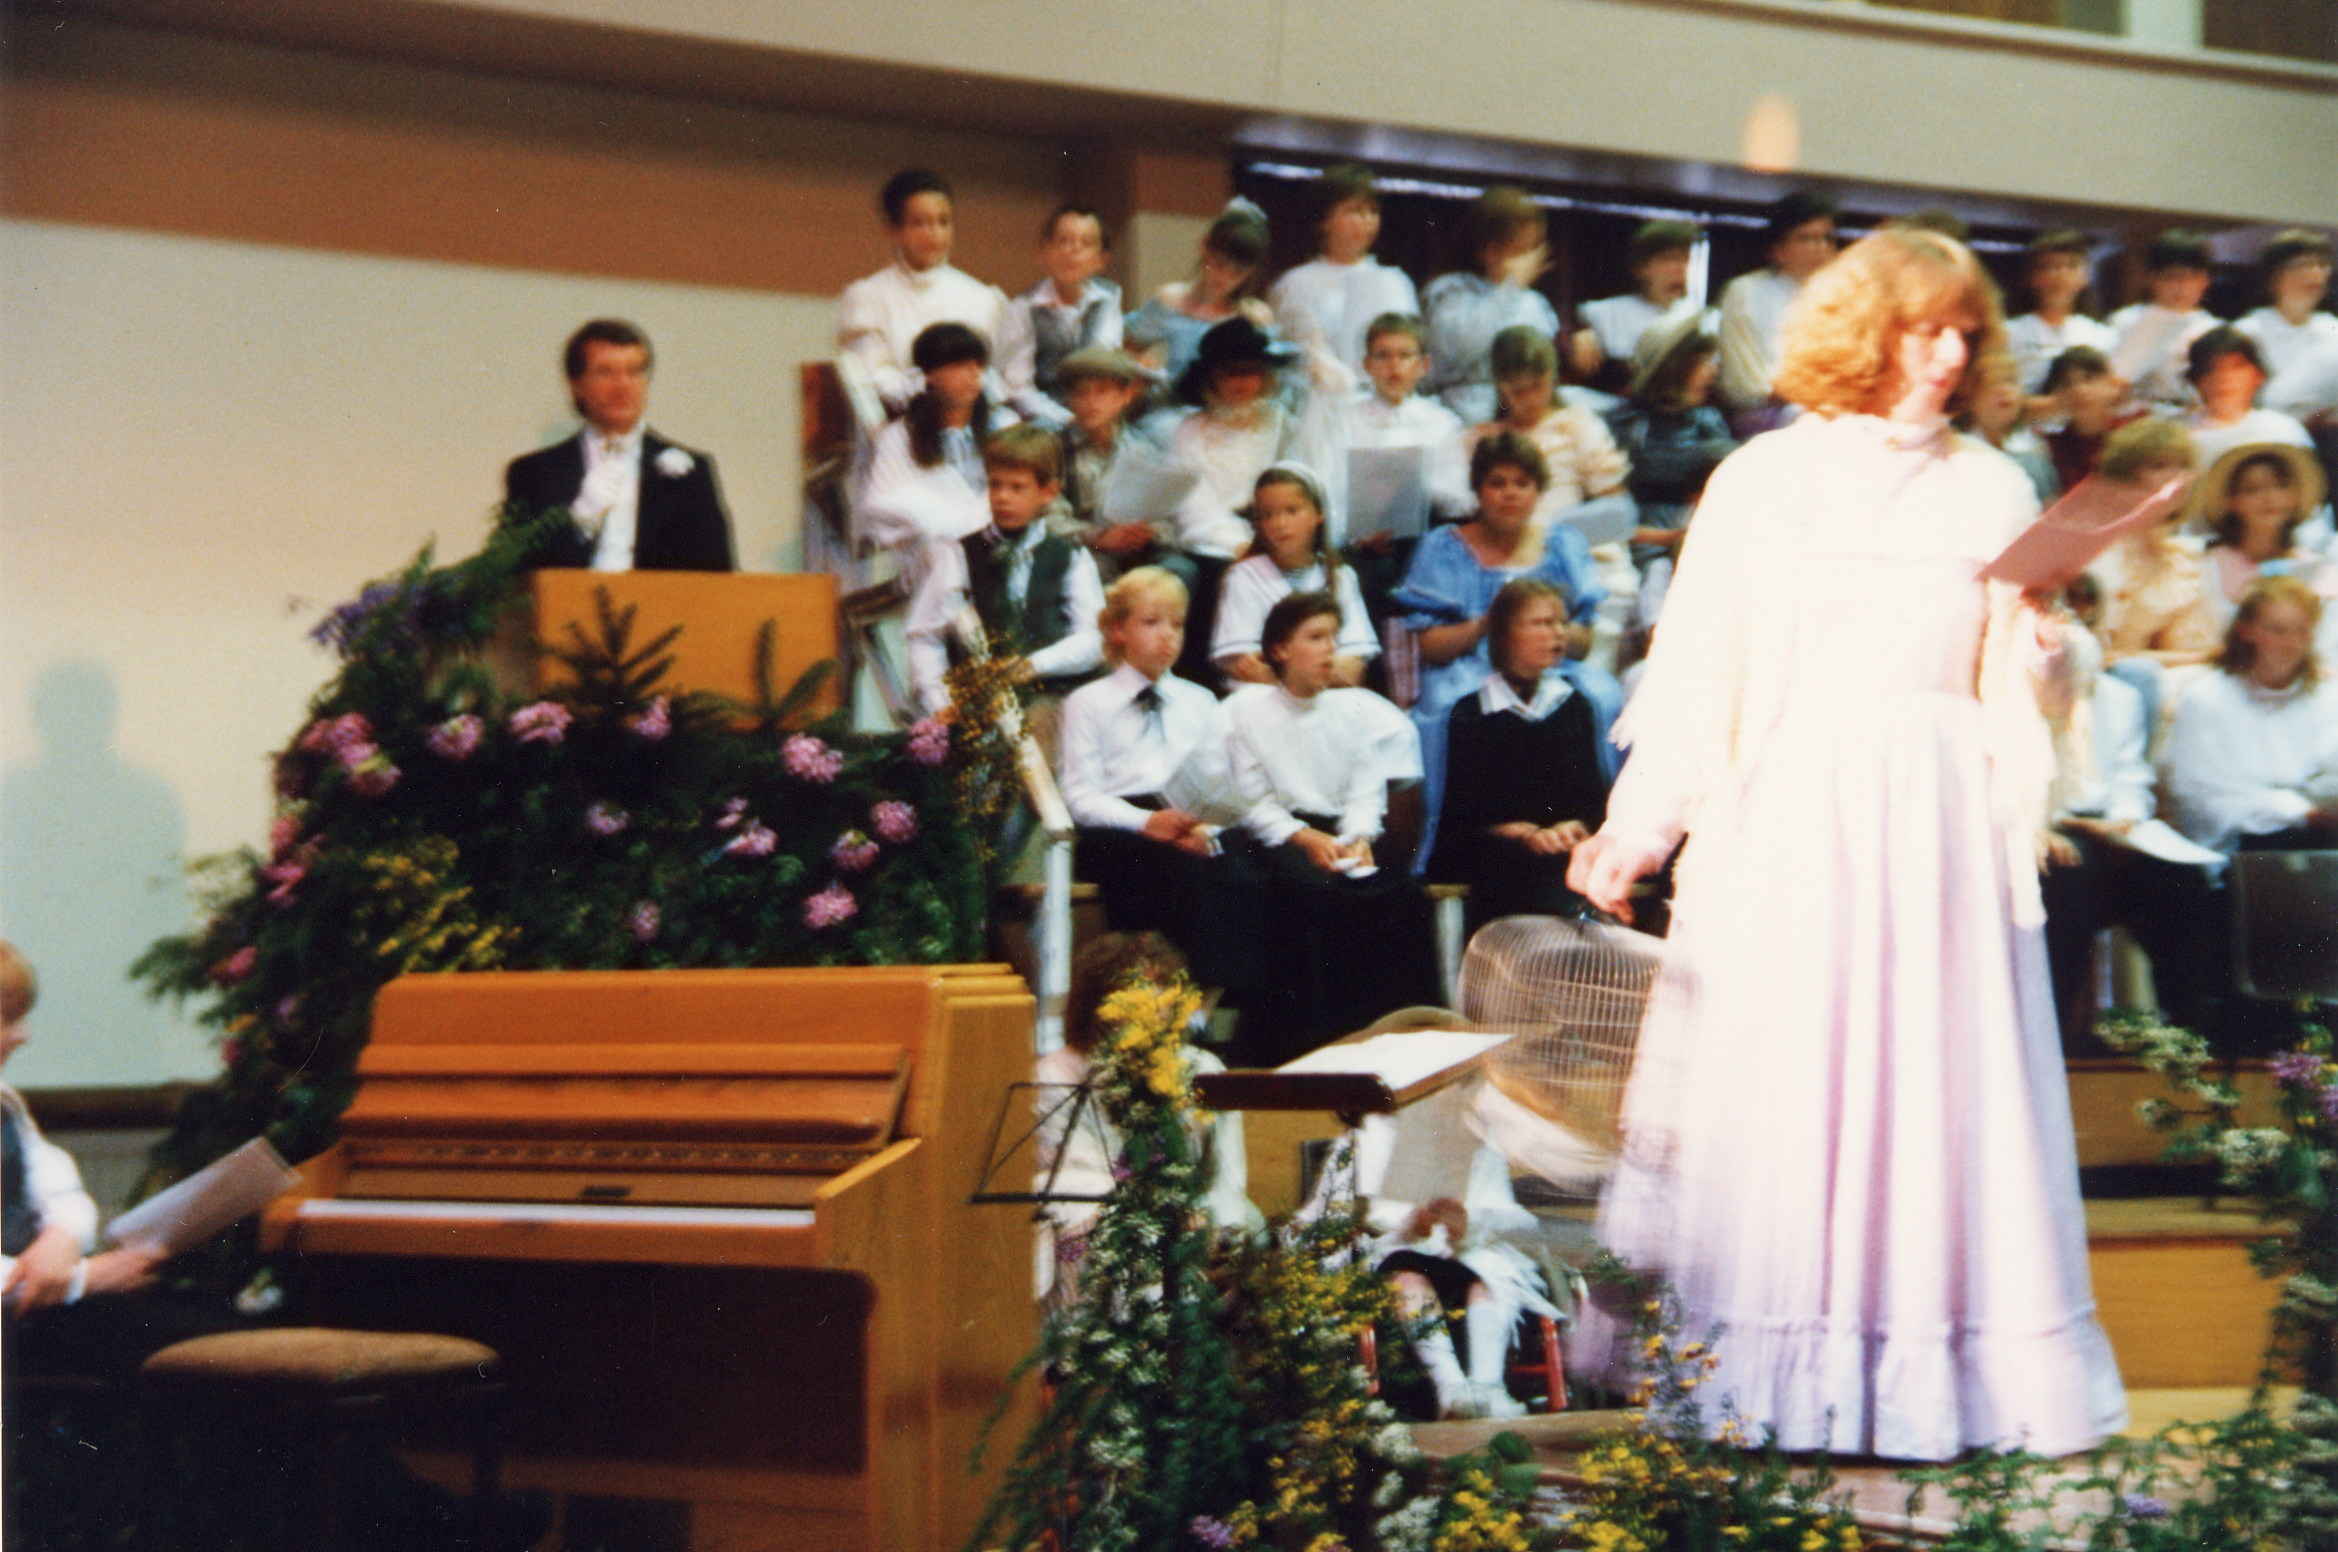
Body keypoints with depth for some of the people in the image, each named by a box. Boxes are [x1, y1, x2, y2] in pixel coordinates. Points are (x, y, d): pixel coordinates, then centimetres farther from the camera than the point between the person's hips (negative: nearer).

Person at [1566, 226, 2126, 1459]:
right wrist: (1640, 826, -5)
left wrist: (2044, 661, -10)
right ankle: (1753, 1381, 7)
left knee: (1932, 1080, -1)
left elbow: (2014, 698, 13)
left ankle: (1921, 1386, 5)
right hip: (1785, 816, -1)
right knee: (1768, 1094, 0)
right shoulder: (1762, 480, 6)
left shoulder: (1992, 492, 12)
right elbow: (1697, 675, 4)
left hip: (1934, 822, 1)